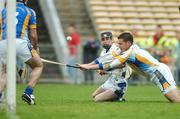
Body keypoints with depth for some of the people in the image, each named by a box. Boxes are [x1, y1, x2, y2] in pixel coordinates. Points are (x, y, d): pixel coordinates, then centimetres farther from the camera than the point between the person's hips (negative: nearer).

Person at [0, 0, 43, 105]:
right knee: (39, 66, 18)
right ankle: (28, 93, 1)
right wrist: (36, 49, 30)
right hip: (20, 42, -3)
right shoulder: (29, 12, 16)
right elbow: (33, 36, 13)